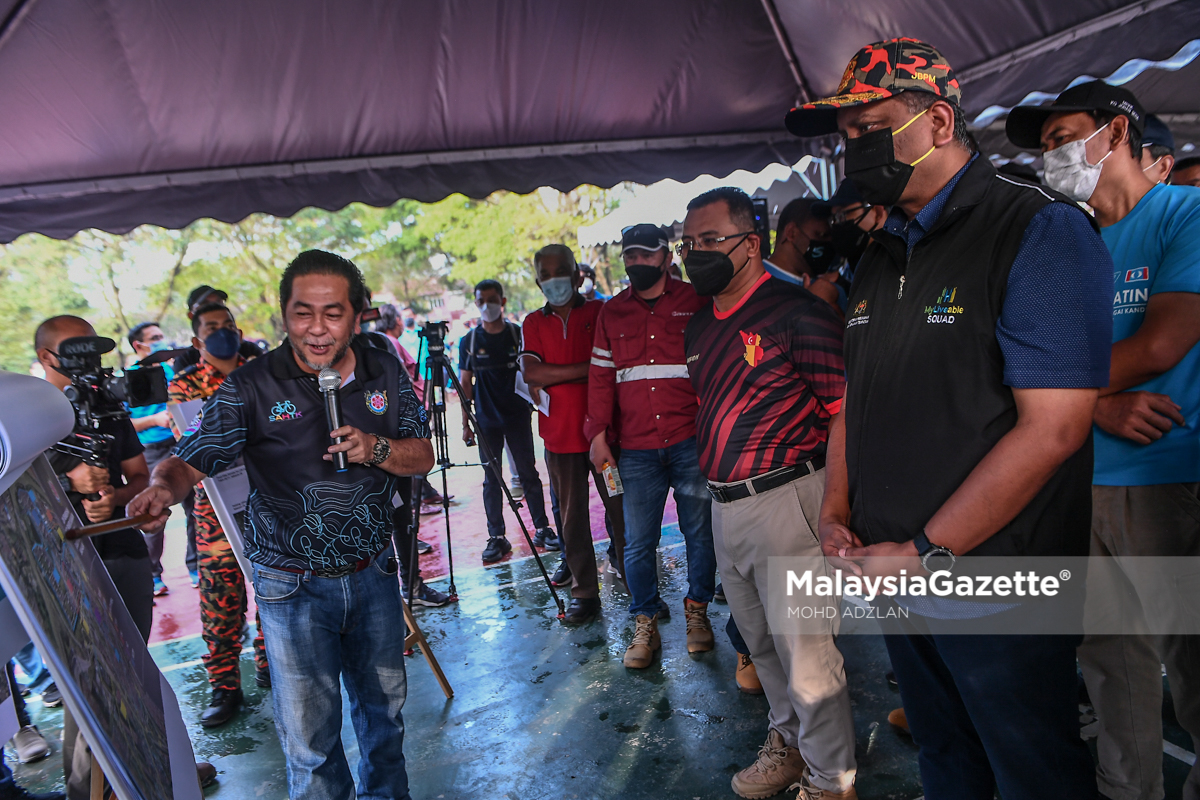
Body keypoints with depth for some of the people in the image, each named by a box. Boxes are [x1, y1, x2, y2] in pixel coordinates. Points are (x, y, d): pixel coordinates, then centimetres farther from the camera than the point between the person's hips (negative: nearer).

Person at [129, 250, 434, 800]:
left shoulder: (386, 374, -3)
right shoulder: (251, 387, -13)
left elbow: (423, 457, 2)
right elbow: (189, 462, -15)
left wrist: (376, 448, -18)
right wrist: (162, 487, -37)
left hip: (373, 574, 4)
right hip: (294, 588, -3)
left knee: (384, 707, 22)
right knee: (311, 739, 2)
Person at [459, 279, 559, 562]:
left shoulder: (519, 334, 1)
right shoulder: (468, 342, 3)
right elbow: (466, 384, 5)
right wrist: (465, 423, 2)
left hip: (517, 415, 0)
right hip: (486, 420, 1)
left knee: (529, 474, 5)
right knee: (492, 480, 4)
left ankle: (542, 529, 16)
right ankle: (496, 537, 12)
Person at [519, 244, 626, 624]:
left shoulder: (600, 312, 4)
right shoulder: (533, 323, 10)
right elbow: (531, 373, -6)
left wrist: (554, 376, -13)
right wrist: (587, 368, -12)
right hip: (560, 435, 3)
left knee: (622, 511, 1)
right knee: (572, 518, 8)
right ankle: (584, 593, 19)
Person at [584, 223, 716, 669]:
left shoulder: (696, 303, 6)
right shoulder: (611, 314, 13)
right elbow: (601, 377, 12)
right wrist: (598, 434, 4)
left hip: (691, 442, -1)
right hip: (636, 448, 2)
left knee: (700, 532, 8)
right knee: (638, 541, 4)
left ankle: (697, 611, 27)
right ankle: (645, 625, 18)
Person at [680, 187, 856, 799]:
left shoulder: (797, 313, -13)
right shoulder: (700, 326, 12)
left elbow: (845, 410, -15)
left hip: (783, 500, -8)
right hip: (723, 505, 8)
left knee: (806, 654, 2)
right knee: (760, 642, 22)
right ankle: (788, 743, 43)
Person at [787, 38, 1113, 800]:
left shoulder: (1040, 230, -13)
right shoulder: (881, 257, 10)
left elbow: (1051, 428, -21)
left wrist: (924, 551, -19)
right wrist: (836, 514, 2)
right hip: (896, 581, 7)